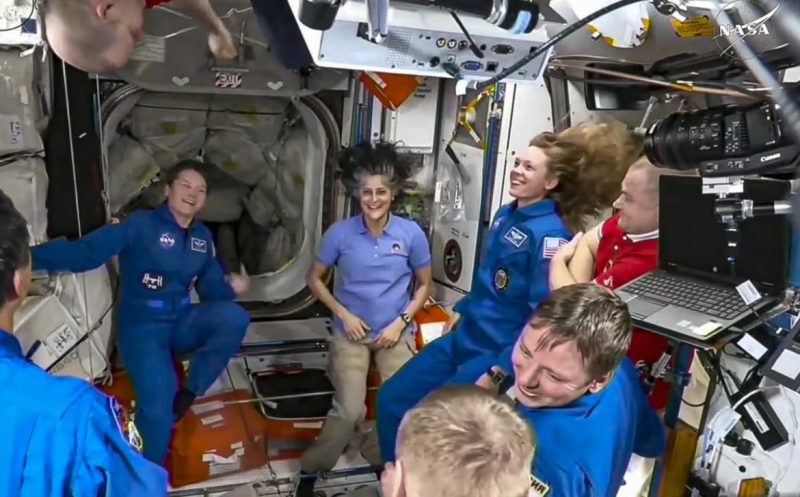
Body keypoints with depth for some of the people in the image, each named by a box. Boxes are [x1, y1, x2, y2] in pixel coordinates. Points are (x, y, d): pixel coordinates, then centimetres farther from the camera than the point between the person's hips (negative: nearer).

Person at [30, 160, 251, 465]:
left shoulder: (203, 236, 8)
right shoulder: (141, 225, -11)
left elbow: (210, 288, 9)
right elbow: (84, 251, -18)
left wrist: (231, 287, -15)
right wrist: (27, 256, -32)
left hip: (182, 323, 5)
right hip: (142, 328, -5)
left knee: (233, 316, -24)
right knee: (158, 408, -20)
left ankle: (189, 393, -9)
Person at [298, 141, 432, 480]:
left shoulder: (412, 233, -8)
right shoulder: (340, 233, -8)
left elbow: (424, 285, 4)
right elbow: (315, 278, 4)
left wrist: (401, 322, -8)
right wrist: (344, 314, -6)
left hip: (396, 332, 1)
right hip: (352, 332, 0)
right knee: (350, 411, -12)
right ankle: (314, 466, 17)